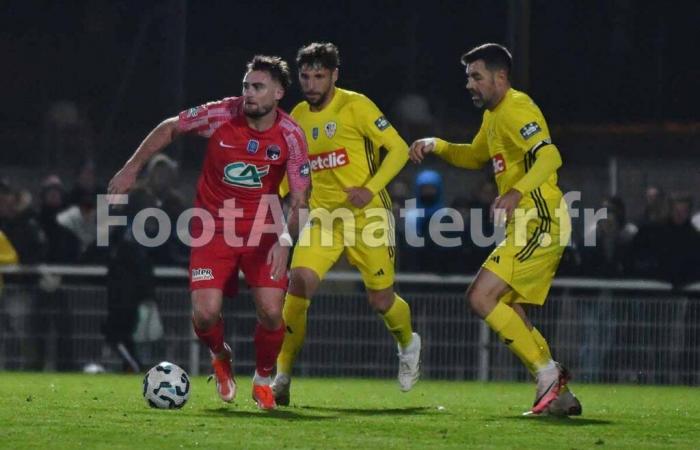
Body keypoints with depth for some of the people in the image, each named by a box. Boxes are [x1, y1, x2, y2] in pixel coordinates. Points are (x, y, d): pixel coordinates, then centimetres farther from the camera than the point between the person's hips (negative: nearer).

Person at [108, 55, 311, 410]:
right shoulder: (220, 115, -14)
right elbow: (169, 128, 4)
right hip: (213, 229, 0)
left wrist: (285, 241, -27)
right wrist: (131, 168, 5)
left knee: (271, 313, -13)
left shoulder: (290, 136, -13)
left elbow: (299, 200, -11)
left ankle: (263, 380, 17)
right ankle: (220, 358, 23)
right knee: (205, 313, -13)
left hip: (262, 231, 0)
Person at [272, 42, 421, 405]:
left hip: (367, 215, -4)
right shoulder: (298, 117, 6)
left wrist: (371, 189, -21)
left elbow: (398, 149, -9)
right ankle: (282, 376, -12)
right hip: (323, 215, 4)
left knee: (381, 300, 5)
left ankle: (408, 344, 40)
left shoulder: (355, 106, -10)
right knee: (299, 283, -18)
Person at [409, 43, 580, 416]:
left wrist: (516, 193, -41)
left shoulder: (515, 110, -13)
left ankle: (547, 372, -11)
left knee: (481, 297, -15)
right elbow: (475, 157, 36)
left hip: (538, 224, -11)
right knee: (509, 313, 10)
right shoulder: (494, 115, 19)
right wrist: (436, 146, 18)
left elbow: (549, 156, -28)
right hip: (532, 227, 11)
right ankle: (559, 395, 10)